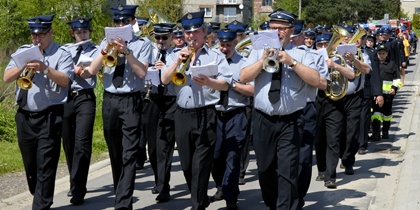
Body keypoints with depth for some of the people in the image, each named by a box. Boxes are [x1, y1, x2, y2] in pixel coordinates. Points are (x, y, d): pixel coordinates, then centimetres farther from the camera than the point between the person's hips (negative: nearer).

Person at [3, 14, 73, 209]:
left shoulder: (61, 54, -1)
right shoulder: (23, 52, 13)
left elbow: (65, 80, -14)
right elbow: (6, 77, 5)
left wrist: (45, 69, -25)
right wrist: (24, 65, -9)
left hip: (50, 117, -5)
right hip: (25, 116, 5)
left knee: (46, 165, -7)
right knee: (30, 164, 14)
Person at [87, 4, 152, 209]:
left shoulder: (142, 44, 2)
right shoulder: (106, 42, 11)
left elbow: (142, 72, -11)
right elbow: (92, 70, 0)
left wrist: (126, 52, -21)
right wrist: (106, 49, -12)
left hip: (131, 101, -4)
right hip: (110, 100, 4)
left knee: (129, 154, -9)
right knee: (115, 153, 13)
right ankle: (121, 193, 29)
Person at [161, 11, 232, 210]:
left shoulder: (216, 56, 3)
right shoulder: (176, 55, 13)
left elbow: (225, 84, -7)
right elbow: (164, 80, 0)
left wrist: (208, 82, -25)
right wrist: (178, 61, -12)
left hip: (206, 115, -4)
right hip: (182, 115, 4)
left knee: (200, 165, -8)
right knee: (186, 164, 12)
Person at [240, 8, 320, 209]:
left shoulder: (300, 54, 2)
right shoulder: (258, 51, 8)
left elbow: (315, 80, -11)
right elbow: (243, 77, -3)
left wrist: (291, 62, -19)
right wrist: (263, 60, -15)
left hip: (290, 122, -3)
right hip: (263, 120, 3)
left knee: (287, 172, -8)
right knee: (265, 169, 14)